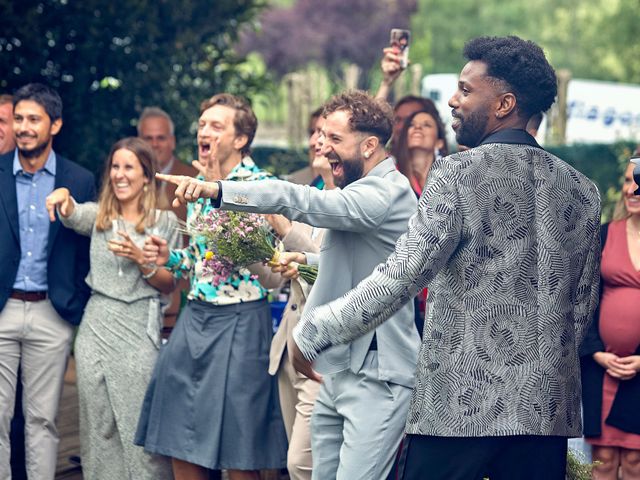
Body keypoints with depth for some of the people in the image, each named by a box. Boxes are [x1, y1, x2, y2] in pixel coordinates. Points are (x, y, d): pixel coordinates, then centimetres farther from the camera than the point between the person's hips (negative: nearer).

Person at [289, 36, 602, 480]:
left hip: (461, 404, -5)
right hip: (550, 409, 5)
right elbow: (584, 304, 13)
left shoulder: (459, 174, -9)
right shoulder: (582, 190, 8)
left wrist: (312, 333, -8)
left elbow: (401, 277, -16)